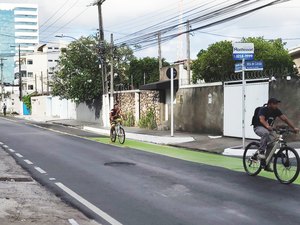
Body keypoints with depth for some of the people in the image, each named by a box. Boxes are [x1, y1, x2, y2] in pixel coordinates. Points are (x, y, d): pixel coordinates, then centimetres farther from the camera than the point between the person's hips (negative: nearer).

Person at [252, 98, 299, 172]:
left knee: (271, 145, -9)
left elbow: (285, 119, -6)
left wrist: (294, 128, -16)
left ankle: (266, 165, 2)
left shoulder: (276, 111, -3)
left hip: (268, 129, 6)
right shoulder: (263, 109, -20)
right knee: (266, 133, -40)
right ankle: (261, 152, -30)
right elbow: (262, 120, -37)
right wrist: (267, 126, -58)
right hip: (259, 127, -6)